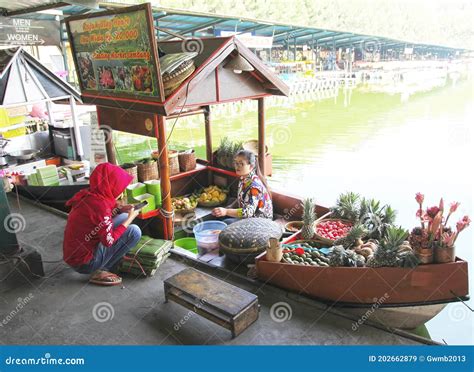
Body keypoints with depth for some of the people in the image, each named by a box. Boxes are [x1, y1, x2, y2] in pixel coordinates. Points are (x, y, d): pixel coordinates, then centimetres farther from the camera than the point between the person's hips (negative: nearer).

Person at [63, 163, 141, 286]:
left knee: (123, 217, 11)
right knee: (134, 231, -14)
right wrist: (130, 218, -10)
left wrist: (120, 210, 5)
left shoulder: (87, 195, -1)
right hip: (84, 263, -9)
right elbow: (109, 240, -20)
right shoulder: (99, 205, -27)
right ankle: (99, 272, -2)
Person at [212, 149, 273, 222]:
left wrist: (226, 211, -40)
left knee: (227, 223, -21)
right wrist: (228, 208, 4)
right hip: (249, 217, 9)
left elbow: (248, 212, -32)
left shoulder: (254, 185, -24)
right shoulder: (244, 179, 3)